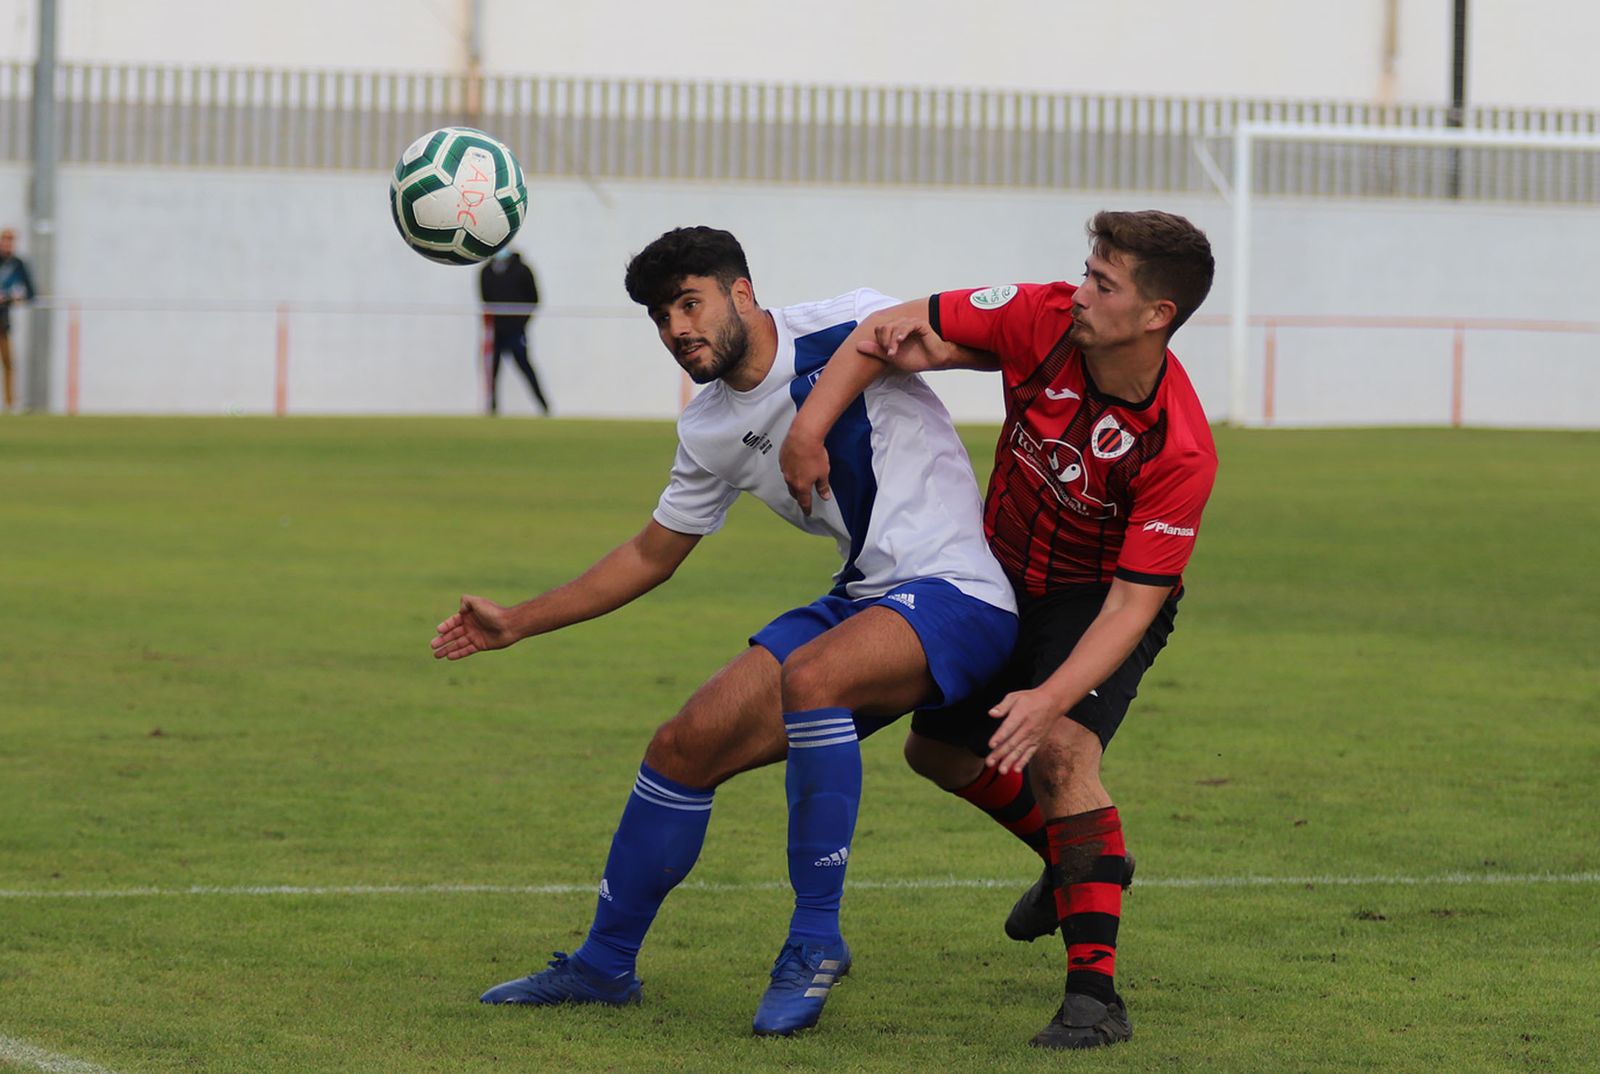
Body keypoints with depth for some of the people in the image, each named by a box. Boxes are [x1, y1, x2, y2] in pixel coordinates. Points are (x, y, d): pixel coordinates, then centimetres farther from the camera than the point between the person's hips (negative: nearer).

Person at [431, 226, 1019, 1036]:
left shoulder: (848, 329, -10)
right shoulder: (710, 431, 10)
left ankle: (816, 940, -21)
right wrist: (518, 624, 23)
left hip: (957, 594, -7)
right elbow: (652, 556, 22)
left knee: (811, 676, -35)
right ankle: (605, 964, 20)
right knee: (683, 748, 0)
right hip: (861, 599, 7)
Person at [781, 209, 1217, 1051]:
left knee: (1061, 751, -30)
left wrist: (1051, 698, -44)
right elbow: (893, 332, -15)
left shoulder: (1179, 450, -33)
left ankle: (1095, 989, -27)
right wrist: (807, 428, -27)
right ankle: (1075, 858, 43)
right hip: (1005, 577, 6)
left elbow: (1133, 602, -32)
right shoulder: (1043, 320, -23)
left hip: (1101, 598, -6)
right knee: (939, 752, 14)